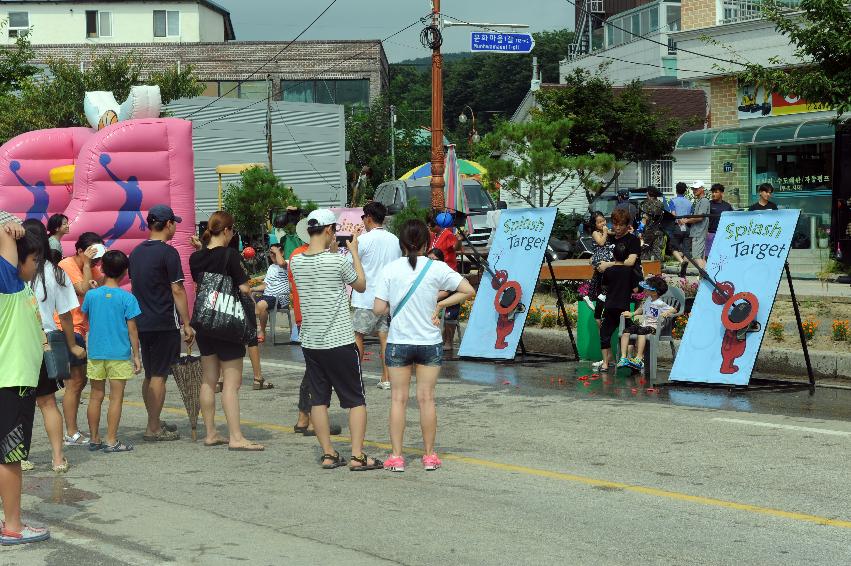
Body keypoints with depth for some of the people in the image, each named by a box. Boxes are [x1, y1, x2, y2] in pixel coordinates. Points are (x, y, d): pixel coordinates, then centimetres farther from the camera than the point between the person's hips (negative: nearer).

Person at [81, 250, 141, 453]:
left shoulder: (91, 294, -1)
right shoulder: (127, 298, -10)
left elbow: (84, 312, 17)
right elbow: (132, 329, -8)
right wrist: (136, 355, 0)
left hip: (95, 353, 4)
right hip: (119, 354, -3)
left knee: (96, 396, 12)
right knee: (116, 397, 1)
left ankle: (94, 439, 18)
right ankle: (111, 441, 0)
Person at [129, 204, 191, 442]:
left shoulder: (136, 252, 11)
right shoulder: (168, 253, -12)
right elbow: (177, 290, -14)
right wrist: (186, 324, -10)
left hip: (141, 322, 7)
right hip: (164, 323, -7)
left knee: (150, 375, 15)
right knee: (159, 375, -3)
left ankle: (154, 422, 23)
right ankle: (153, 429, -1)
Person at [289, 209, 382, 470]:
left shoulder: (296, 262, 0)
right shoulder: (338, 261, -14)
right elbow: (361, 285, 3)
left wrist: (332, 251, 22)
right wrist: (354, 251, 10)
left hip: (310, 341, 5)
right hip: (340, 341, -5)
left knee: (318, 399, 10)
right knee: (356, 400, 5)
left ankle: (328, 454, 11)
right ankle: (357, 456, 1)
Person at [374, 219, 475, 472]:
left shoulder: (390, 269, -7)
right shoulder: (437, 268, -7)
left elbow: (379, 308, -8)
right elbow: (468, 291, -6)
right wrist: (439, 305, 0)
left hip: (398, 343, 0)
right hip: (430, 343, 0)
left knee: (398, 398, 7)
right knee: (426, 398, 8)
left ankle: (396, 456, 7)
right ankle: (429, 455, 15)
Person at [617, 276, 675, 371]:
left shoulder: (660, 304, -6)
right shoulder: (648, 300, 18)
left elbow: (674, 310, -9)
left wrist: (667, 312, -28)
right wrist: (632, 314, 25)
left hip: (653, 326, -8)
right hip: (643, 324, 8)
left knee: (641, 331, -39)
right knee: (626, 331, -17)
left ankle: (639, 359, -47)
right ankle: (623, 357, -26)